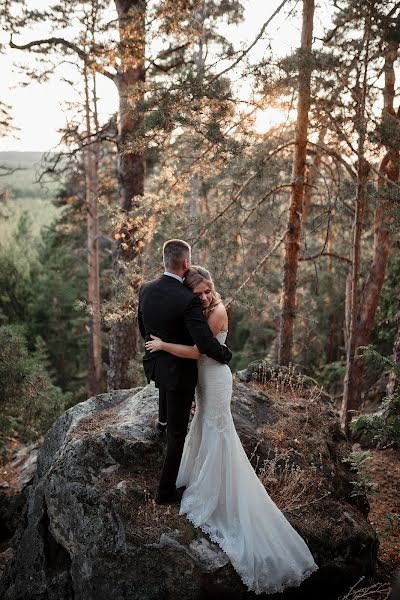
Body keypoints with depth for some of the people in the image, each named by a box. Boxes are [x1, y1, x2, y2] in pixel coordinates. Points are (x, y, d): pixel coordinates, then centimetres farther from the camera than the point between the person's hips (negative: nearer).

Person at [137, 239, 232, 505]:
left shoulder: (146, 289, -7)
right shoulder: (188, 299, -28)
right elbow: (206, 343, -30)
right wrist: (226, 354, -8)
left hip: (154, 362, 6)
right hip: (179, 372, -6)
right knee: (177, 432, 9)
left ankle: (163, 417, 64)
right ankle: (166, 490, 21)